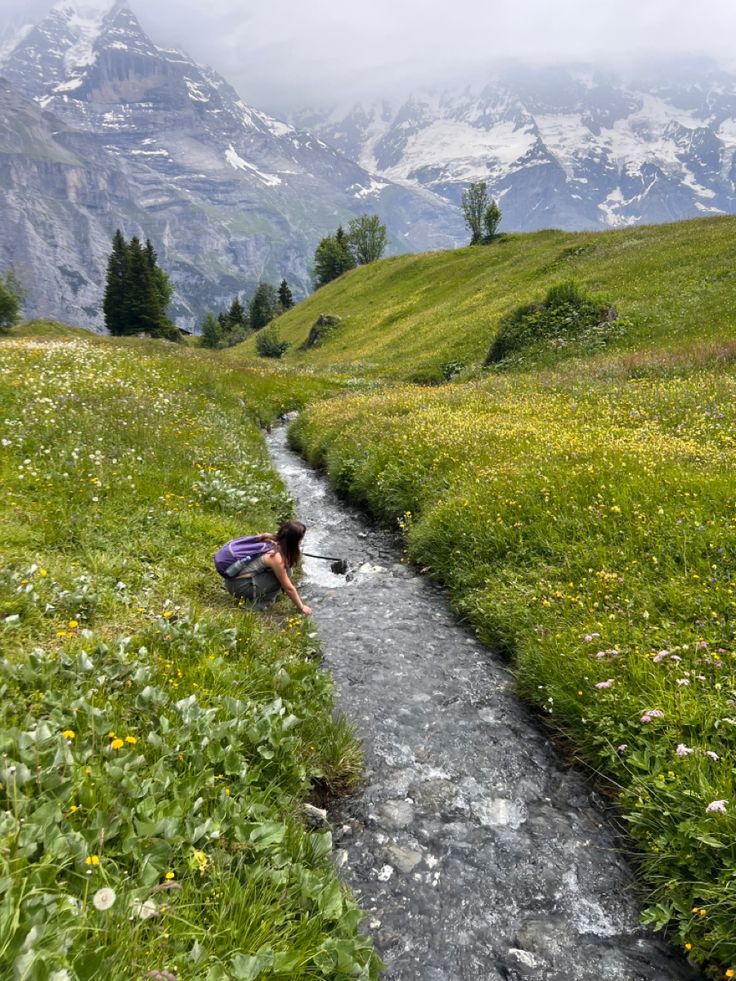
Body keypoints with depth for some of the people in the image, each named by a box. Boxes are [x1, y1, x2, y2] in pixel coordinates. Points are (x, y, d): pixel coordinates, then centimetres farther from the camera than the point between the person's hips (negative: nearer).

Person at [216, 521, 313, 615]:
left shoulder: (270, 540, 1)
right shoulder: (276, 557, -20)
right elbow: (288, 588, -10)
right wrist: (301, 608, 4)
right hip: (237, 585, -8)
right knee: (284, 572, -12)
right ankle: (259, 603, -6)